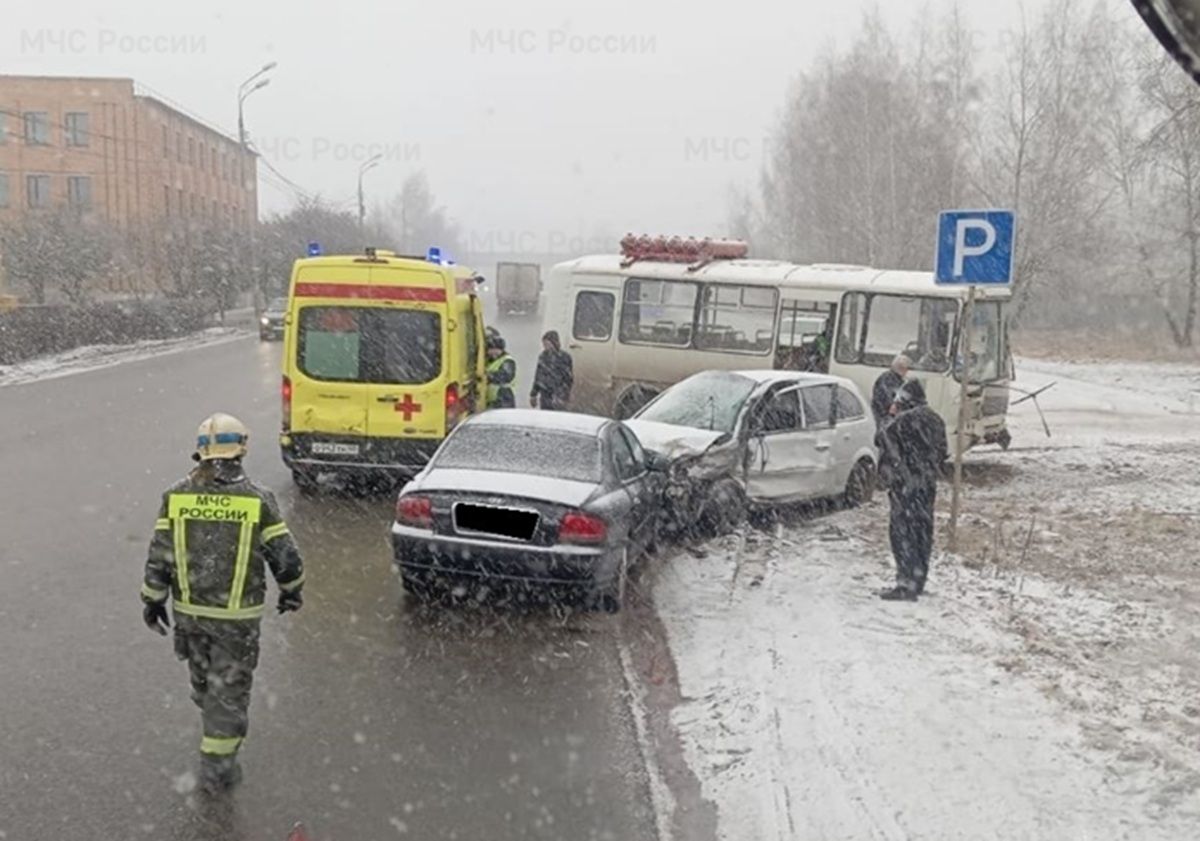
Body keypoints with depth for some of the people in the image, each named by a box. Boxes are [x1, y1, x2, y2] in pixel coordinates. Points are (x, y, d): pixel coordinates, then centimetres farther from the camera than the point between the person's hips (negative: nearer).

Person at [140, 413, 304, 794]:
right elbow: (285, 556, -7)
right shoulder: (257, 499, -13)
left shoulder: (177, 496, -7)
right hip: (237, 616, -3)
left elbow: (158, 556, -4)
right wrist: (291, 591, 12)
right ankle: (216, 768, 13)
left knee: (204, 677, 26)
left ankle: (220, 730, 49)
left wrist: (153, 599, 9)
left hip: (189, 610, 3)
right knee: (229, 688, 9)